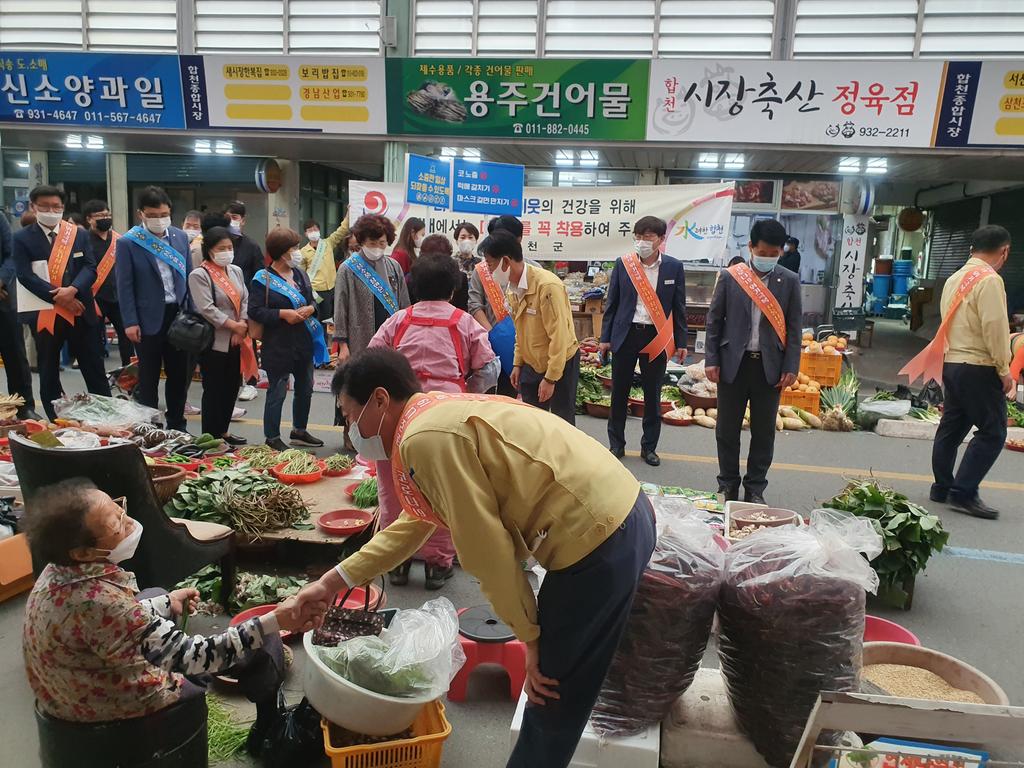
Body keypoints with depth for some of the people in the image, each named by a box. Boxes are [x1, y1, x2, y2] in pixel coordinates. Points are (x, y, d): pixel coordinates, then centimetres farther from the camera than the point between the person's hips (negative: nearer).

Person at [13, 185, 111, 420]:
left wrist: (73, 290, -19)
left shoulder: (79, 234, 7)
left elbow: (90, 267, -1)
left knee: (95, 370, 5)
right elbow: (26, 276, -8)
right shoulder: (22, 238, 1)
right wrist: (59, 298, -17)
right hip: (44, 313, -1)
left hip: (80, 311, 1)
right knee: (49, 374, 9)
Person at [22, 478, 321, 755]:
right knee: (263, 644, 4)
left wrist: (167, 602, 14)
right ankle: (271, 727, 32)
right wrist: (272, 623, -30)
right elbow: (190, 656, -30)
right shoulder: (100, 602, -39)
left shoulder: (63, 570, -13)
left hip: (68, 693, 8)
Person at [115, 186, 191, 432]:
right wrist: (130, 322, -13)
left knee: (179, 374, 12)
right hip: (149, 319, -4)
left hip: (178, 316, 4)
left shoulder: (180, 237, 6)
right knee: (148, 378, 6)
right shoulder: (128, 242, -7)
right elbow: (125, 285, -8)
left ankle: (177, 426, 24)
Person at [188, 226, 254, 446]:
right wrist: (233, 325, -16)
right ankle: (211, 436, 11)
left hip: (236, 342, 7)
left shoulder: (236, 271, 12)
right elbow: (207, 308, -18)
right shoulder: (199, 275, -10)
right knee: (214, 391, 1)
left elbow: (245, 300, 9)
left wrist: (242, 327, -5)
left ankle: (223, 430, 27)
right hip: (214, 343, -7)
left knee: (232, 387, 13)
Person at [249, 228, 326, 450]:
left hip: (304, 342, 7)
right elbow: (255, 311, -14)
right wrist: (283, 313, -22)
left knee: (305, 389, 17)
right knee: (277, 393, 1)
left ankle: (299, 431, 34)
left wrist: (310, 309, -6)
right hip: (278, 346, -7)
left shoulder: (299, 274, 10)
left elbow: (312, 300, 17)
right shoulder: (263, 279, -10)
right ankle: (272, 438, 14)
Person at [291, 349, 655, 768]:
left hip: (597, 537, -10)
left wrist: (529, 635, -4)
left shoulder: (425, 437, -15)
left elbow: (486, 547, -16)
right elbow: (411, 526, 25)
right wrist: (332, 582, 28)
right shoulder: (438, 415, 16)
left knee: (553, 696, 9)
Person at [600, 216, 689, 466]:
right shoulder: (623, 264, 0)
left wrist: (681, 342, 3)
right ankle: (616, 444, 21)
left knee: (653, 395, 8)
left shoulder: (674, 267, 0)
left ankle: (649, 447, 20)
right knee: (619, 392, 7)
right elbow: (612, 303, 5)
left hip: (657, 337, 0)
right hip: (626, 334, 1)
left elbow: (679, 307, 5)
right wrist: (605, 337, 2)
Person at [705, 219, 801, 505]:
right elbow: (714, 321, 2)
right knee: (727, 428, 8)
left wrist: (791, 367, -3)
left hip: (770, 366, 1)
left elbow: (793, 328, 3)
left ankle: (755, 489, 21)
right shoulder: (730, 277, -1)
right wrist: (712, 360, -3)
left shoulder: (789, 281, 3)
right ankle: (728, 485, 23)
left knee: (764, 431, 8)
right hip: (733, 363, -1)